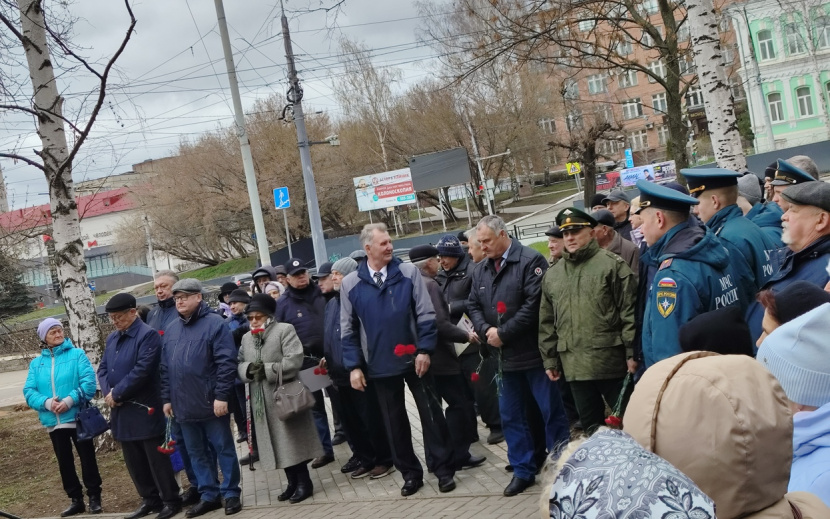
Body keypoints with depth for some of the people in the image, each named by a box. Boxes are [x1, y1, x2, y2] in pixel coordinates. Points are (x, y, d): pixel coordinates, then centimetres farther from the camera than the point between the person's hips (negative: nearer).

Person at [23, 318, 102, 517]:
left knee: (87, 458, 2)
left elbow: (89, 381, -12)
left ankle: (94, 497, 13)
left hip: (77, 417, -4)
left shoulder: (77, 354, -2)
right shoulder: (36, 363, 8)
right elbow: (29, 391, 2)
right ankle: (76, 499, 23)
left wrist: (70, 400, -22)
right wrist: (46, 402, -16)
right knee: (64, 462, 12)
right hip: (53, 422, 4)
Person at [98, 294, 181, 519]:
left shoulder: (148, 335, -13)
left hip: (144, 409, -8)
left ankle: (171, 500, 10)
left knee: (157, 459, -1)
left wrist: (116, 393, -16)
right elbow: (102, 368, 12)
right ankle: (150, 500, 26)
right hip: (121, 410, 8)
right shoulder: (112, 338, 13)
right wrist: (108, 393, -7)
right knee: (134, 461, 14)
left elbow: (142, 371, -21)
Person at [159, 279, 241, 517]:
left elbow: (226, 362, -13)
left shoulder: (215, 323, -7)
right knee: (196, 453, 12)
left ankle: (231, 493, 14)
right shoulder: (170, 330, 11)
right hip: (184, 405, 6)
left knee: (224, 449, 4)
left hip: (211, 403, -6)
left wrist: (221, 396, -17)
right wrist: (167, 398, 11)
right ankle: (208, 495, 22)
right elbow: (164, 368, 15)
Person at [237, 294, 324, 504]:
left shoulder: (285, 330, -5)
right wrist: (248, 369, -14)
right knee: (278, 444, 10)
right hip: (261, 402, 6)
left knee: (293, 441, -2)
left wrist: (267, 370, -19)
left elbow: (294, 361, -16)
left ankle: (304, 483, 10)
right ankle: (293, 482, 21)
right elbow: (239, 364, 8)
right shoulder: (246, 338, 15)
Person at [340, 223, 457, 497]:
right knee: (394, 421, 10)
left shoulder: (408, 272, -3)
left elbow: (425, 314, -4)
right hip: (380, 366, 1)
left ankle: (444, 469, 18)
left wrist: (425, 350, -11)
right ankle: (410, 473, 24)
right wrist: (354, 366, -2)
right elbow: (348, 329, 3)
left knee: (430, 413, 6)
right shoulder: (350, 284, -1)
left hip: (413, 359, -1)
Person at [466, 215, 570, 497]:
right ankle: (523, 470, 24)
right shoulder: (480, 271, 11)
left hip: (535, 353, -6)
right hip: (504, 357, 7)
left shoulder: (530, 261, -11)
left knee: (552, 411, 3)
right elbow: (473, 306, 13)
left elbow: (534, 304, -19)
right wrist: (486, 330, -7)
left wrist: (503, 333, -17)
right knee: (510, 416, 12)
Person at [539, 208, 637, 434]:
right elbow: (546, 322, 16)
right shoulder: (552, 275, 13)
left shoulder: (611, 264, -3)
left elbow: (630, 311, -7)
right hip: (574, 365, 5)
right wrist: (550, 359, 13)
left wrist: (632, 352, -11)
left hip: (611, 361, -5)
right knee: (591, 426, 13)